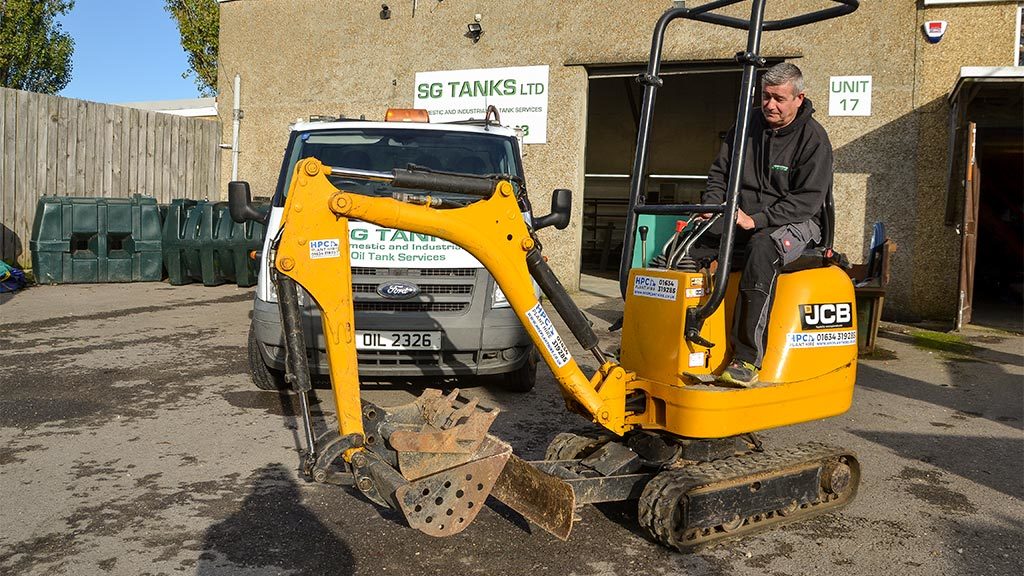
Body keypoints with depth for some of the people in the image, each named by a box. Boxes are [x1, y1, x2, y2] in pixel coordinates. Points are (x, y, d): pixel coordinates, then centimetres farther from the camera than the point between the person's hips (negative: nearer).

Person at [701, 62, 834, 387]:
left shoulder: (813, 138, -5)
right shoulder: (747, 126, 10)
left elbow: (807, 200, -13)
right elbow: (719, 174, 15)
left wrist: (756, 220, -23)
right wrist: (711, 208, -5)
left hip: (795, 223, -6)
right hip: (739, 222, 6)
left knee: (762, 249, -40)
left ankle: (747, 359, -39)